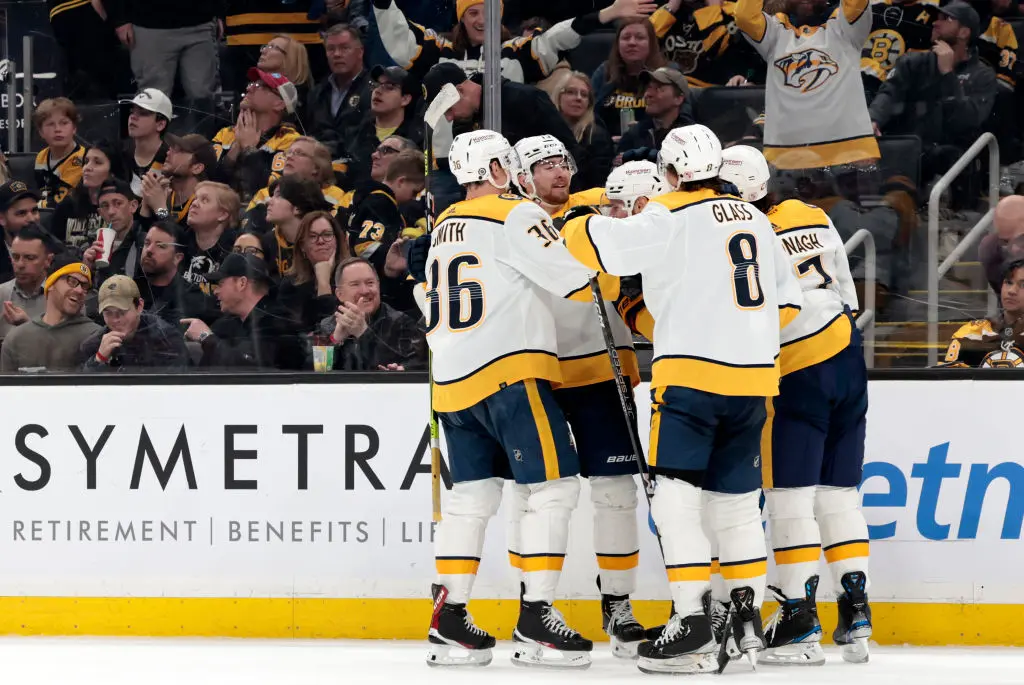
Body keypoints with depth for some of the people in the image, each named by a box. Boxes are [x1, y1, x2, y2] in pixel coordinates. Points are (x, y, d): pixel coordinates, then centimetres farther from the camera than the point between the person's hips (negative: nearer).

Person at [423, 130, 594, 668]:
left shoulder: (443, 230, 19)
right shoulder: (516, 215, -7)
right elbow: (578, 281, -13)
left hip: (452, 380, 8)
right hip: (510, 372, -8)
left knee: (471, 494, 12)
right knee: (553, 487, -6)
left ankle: (449, 621, 9)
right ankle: (536, 621, -11)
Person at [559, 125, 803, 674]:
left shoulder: (670, 218, -7)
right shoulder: (753, 220, 15)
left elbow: (593, 242, -13)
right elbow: (786, 302, 20)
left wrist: (576, 226, 10)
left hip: (692, 375, -7)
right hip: (753, 378, 7)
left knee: (675, 499, -6)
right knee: (734, 500, 16)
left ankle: (694, 622, -14)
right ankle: (749, 620, 17)